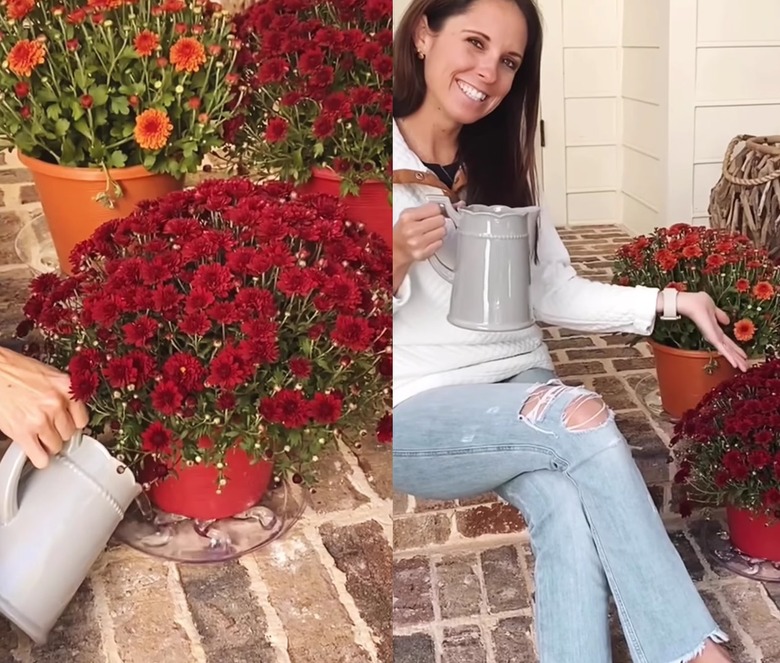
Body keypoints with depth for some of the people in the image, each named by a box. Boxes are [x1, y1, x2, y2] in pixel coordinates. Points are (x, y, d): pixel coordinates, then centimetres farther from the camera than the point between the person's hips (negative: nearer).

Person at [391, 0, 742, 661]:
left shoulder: (498, 166, 13)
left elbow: (556, 292, 9)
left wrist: (671, 301, -1)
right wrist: (396, 261, -25)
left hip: (519, 385, 5)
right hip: (416, 412, -4)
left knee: (571, 512, -27)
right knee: (581, 417, -29)